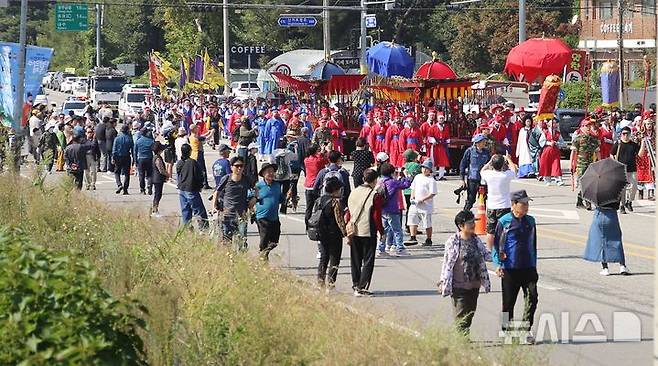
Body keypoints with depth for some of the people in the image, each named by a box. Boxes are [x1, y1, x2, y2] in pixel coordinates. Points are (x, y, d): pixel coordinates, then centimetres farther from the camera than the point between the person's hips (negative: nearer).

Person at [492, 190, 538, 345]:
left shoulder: (530, 221, 10)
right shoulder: (504, 222, -5)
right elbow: (496, 244, -2)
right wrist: (498, 264, -12)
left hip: (528, 268, 3)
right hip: (510, 269, -3)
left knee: (532, 297, -11)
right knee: (508, 301, 5)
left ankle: (527, 329, -3)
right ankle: (507, 329, 19)